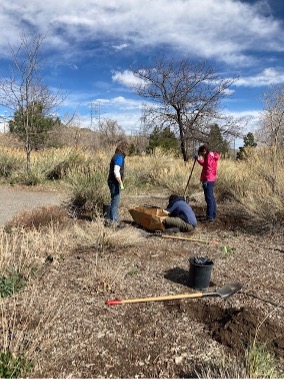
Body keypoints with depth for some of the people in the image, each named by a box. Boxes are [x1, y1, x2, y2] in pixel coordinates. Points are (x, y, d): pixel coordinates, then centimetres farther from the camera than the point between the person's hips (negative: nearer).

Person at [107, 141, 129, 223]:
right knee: (115, 202, -3)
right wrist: (121, 184, -22)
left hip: (113, 182, 10)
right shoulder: (119, 157, -17)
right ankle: (113, 220, 2)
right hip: (115, 183, -10)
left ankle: (115, 218, 27)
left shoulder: (116, 156, 13)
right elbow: (116, 172, -25)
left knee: (115, 201, 17)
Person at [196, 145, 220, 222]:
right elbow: (205, 165, 27)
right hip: (211, 179, 11)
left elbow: (208, 169, -20)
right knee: (211, 197, 17)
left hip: (208, 180, -11)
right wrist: (199, 160, 17)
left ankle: (210, 217, -8)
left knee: (209, 198, -9)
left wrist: (205, 180, -21)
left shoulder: (209, 156, -14)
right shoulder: (212, 155, 16)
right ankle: (213, 215, 27)